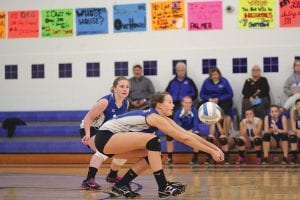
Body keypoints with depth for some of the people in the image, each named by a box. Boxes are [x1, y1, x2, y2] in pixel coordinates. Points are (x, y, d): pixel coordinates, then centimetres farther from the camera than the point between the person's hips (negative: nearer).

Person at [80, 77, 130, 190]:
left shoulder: (126, 103, -7)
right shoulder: (105, 102, -28)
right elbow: (88, 118, -26)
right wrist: (87, 135, -38)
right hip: (90, 130, -8)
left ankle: (112, 176, 37)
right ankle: (88, 180, -38)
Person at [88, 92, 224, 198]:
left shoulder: (163, 118, 8)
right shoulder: (154, 117, -19)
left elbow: (188, 134, 7)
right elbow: (184, 138, -22)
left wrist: (214, 147, 3)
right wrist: (211, 151, -20)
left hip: (113, 139, 10)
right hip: (105, 137, -10)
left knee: (152, 152, 7)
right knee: (152, 140, -22)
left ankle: (122, 185, 9)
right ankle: (163, 188, -19)